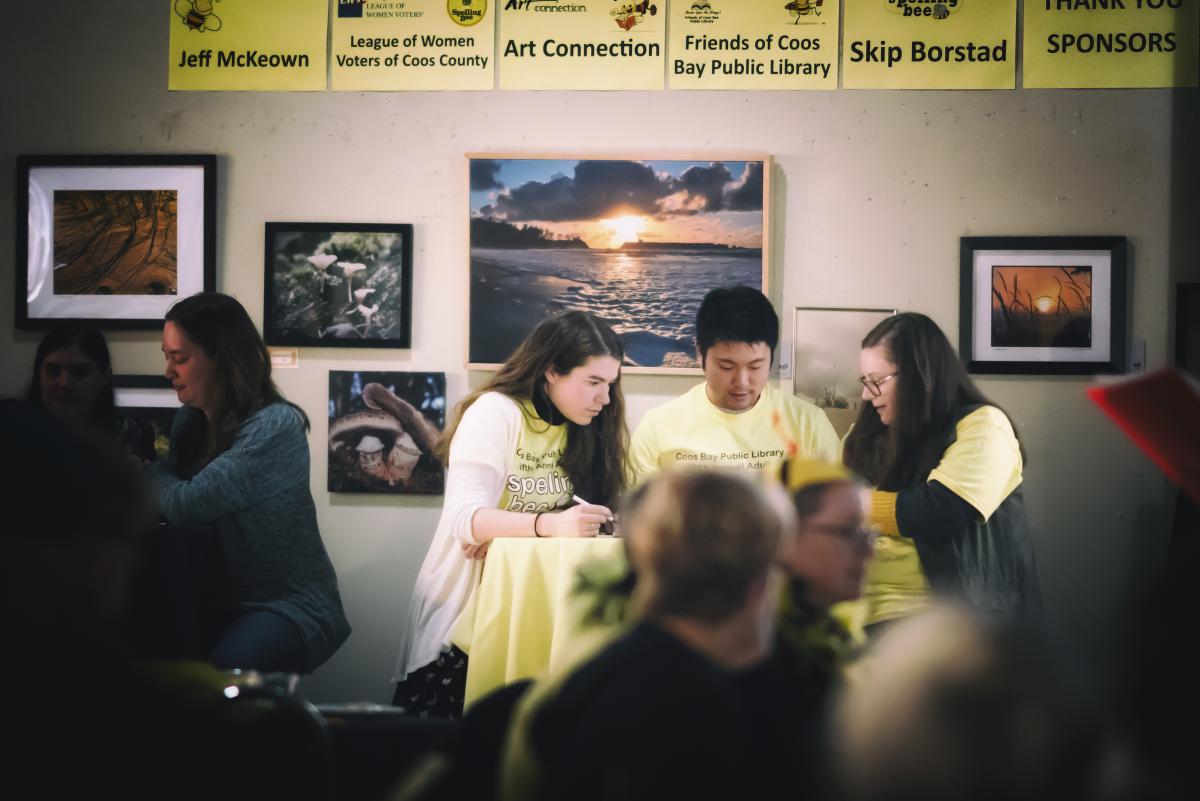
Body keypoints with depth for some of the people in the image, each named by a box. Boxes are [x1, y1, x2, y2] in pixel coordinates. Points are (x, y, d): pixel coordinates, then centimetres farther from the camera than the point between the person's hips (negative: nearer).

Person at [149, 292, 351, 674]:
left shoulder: (275, 426, -17)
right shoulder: (190, 419, 8)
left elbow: (186, 505, -23)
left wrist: (149, 472, -3)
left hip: (289, 605, -7)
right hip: (218, 599, 7)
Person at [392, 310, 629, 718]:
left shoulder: (585, 427, 5)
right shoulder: (495, 412, -12)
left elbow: (606, 510, -5)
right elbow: (466, 519, -24)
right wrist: (548, 525, -42)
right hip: (467, 607, -5)